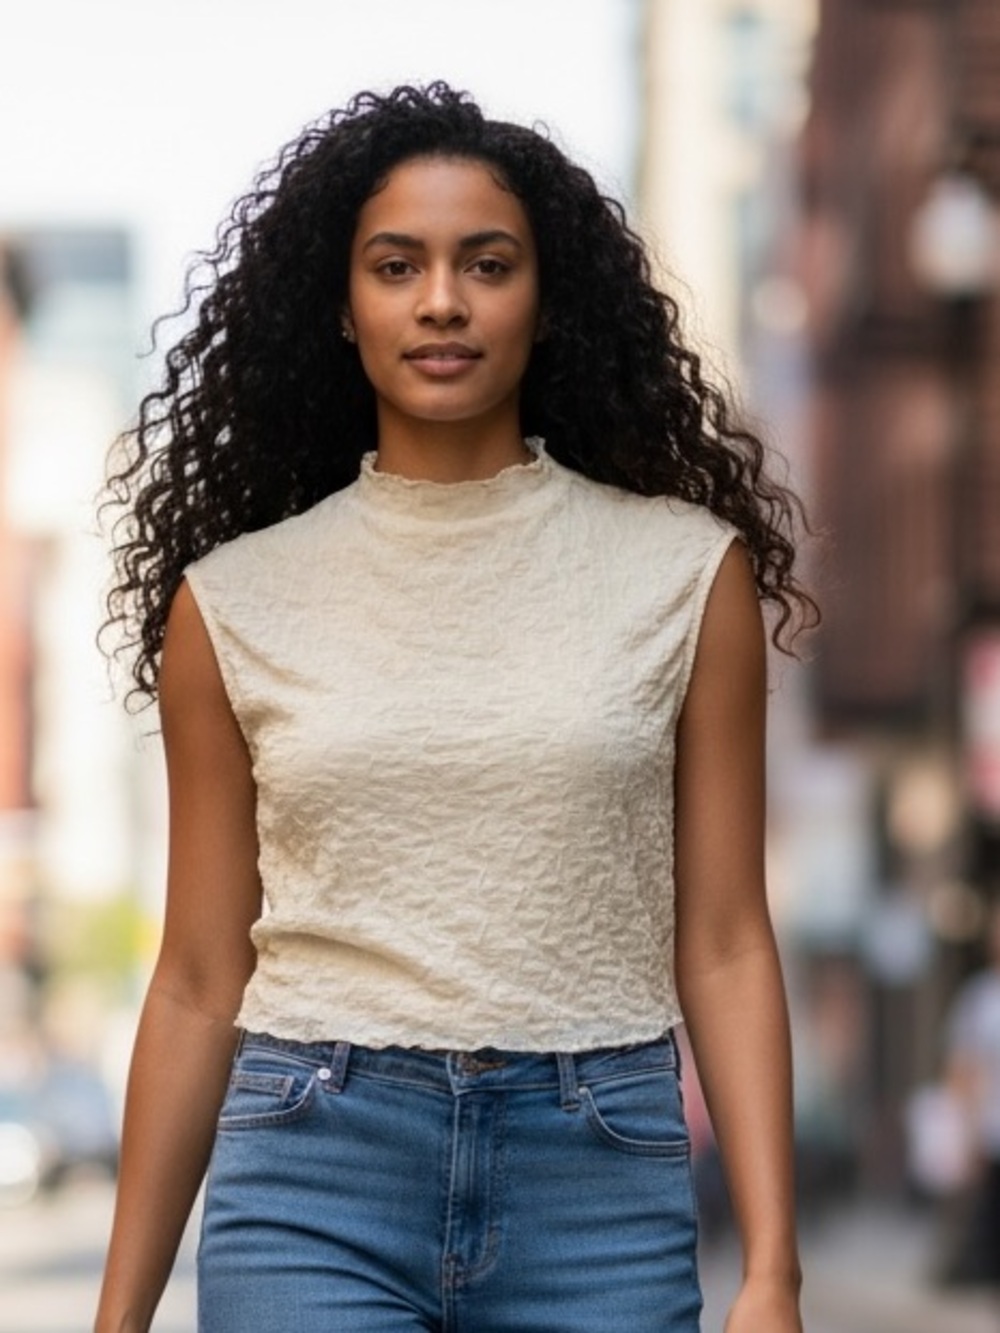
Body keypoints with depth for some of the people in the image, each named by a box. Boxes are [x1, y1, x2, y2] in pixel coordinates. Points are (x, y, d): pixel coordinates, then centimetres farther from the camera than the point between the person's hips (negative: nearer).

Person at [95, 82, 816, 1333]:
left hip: (602, 1183, 0)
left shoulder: (684, 573, 3)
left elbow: (722, 945, 2)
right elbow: (199, 979, 8)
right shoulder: (235, 601, 4)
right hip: (314, 1181, 0)